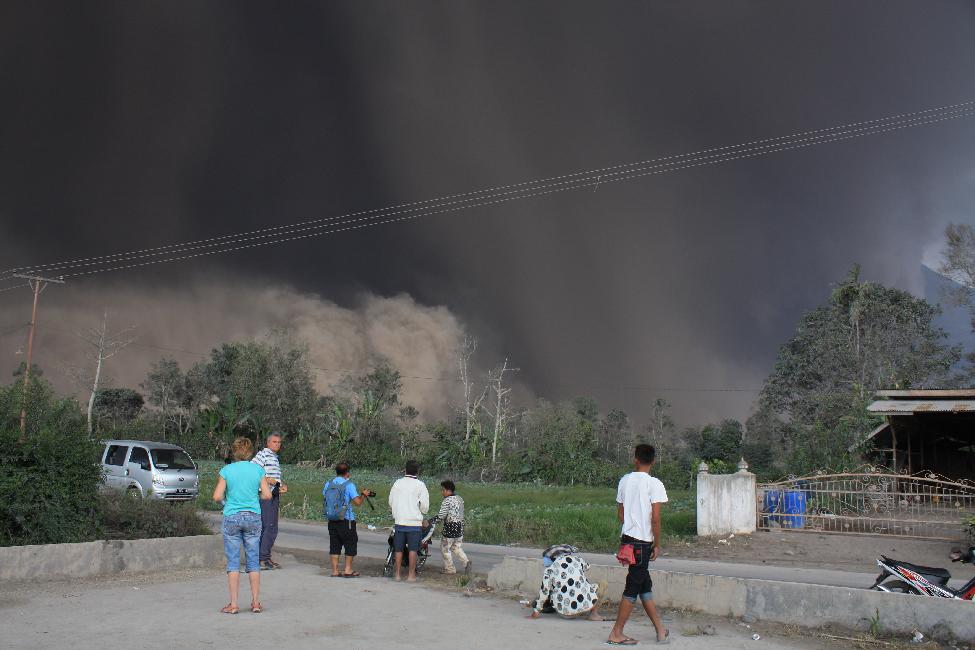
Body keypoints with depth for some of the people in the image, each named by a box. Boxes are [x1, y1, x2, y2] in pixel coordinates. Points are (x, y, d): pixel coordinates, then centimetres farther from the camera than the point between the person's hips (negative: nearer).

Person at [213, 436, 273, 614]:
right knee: (253, 561, 8)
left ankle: (233, 604, 4)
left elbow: (217, 496, -8)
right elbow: (267, 495, -1)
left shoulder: (226, 470, -4)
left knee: (233, 562, 4)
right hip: (253, 517, 1)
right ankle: (255, 602, 11)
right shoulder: (258, 470, 0)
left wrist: (225, 499, 14)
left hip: (231, 518, -1)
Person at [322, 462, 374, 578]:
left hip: (332, 520, 5)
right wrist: (363, 494, 5)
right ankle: (348, 570, 7)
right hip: (346, 520, -5)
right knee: (351, 543, 8)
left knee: (334, 545, 11)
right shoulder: (349, 485, -11)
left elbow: (324, 499, 15)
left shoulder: (327, 484, 4)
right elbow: (358, 502, -15)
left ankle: (335, 571, 11)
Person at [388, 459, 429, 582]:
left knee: (398, 549, 9)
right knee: (413, 549, 2)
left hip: (399, 521, 3)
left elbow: (391, 502, 11)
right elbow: (425, 506, -5)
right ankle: (411, 575, 4)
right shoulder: (420, 485, -5)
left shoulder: (397, 483, 5)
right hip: (414, 522, -3)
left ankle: (398, 574, 13)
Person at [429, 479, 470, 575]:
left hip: (450, 528, -8)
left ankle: (449, 568, 14)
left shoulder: (447, 501, -17)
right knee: (457, 547, 18)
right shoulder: (460, 498, 9)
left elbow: (441, 516, -19)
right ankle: (466, 561, 0)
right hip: (460, 526, 8)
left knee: (445, 548, 8)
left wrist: (429, 521, -12)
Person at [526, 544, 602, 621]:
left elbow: (544, 591, -2)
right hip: (585, 603, -1)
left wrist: (536, 612, 8)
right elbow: (586, 566, 25)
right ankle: (593, 613, 7)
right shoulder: (576, 559, 4)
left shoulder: (549, 570, -1)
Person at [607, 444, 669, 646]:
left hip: (628, 538, 6)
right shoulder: (654, 484, -12)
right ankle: (616, 634, 5)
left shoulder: (624, 481, 6)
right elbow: (655, 518, -15)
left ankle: (661, 630, 21)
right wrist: (657, 544, -5)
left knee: (645, 586, 14)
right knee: (632, 590, 1)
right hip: (643, 542, -6)